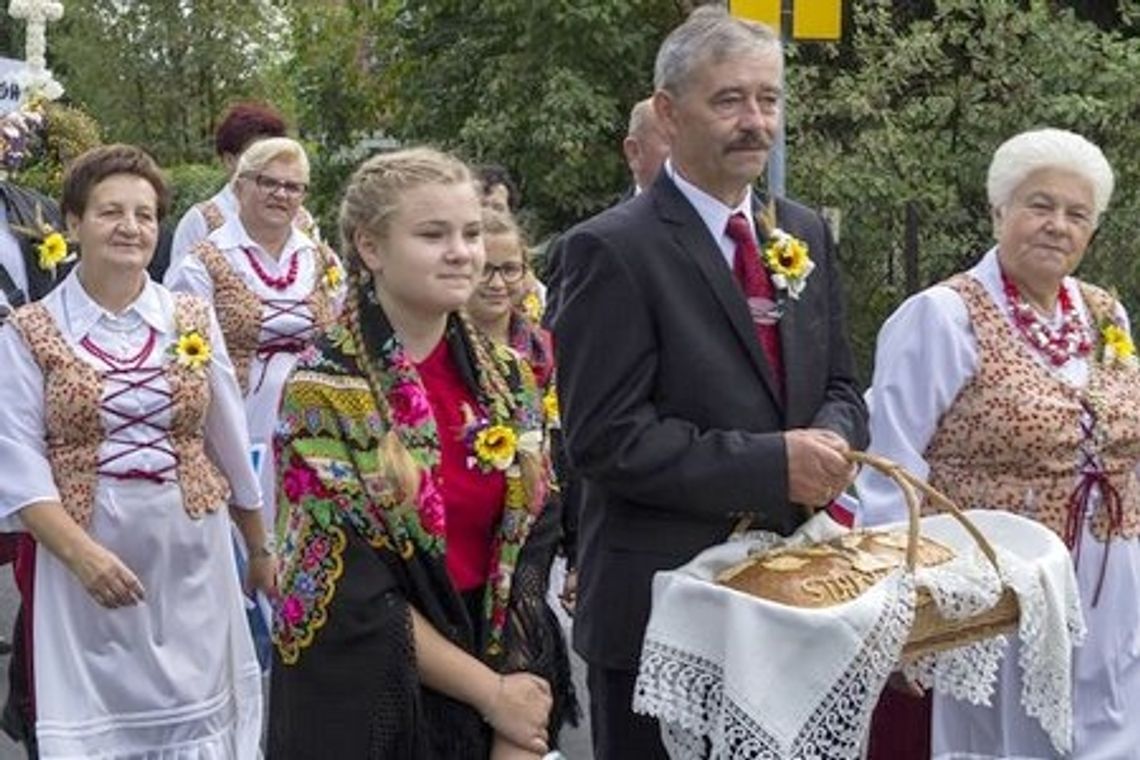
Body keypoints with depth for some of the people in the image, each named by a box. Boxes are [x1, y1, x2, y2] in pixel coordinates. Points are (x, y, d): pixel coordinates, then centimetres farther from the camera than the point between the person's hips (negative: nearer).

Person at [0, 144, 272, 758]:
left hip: (191, 558, 3)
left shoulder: (193, 321, 7)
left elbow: (230, 444, 12)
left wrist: (259, 548, 18)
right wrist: (81, 552, -21)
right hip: (85, 557, -3)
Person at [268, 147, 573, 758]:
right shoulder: (325, 390, -13)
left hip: (506, 687, 4)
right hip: (362, 705, -4)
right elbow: (352, 598, -15)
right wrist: (491, 693, -13)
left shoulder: (506, 380, 2)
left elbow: (530, 545, -1)